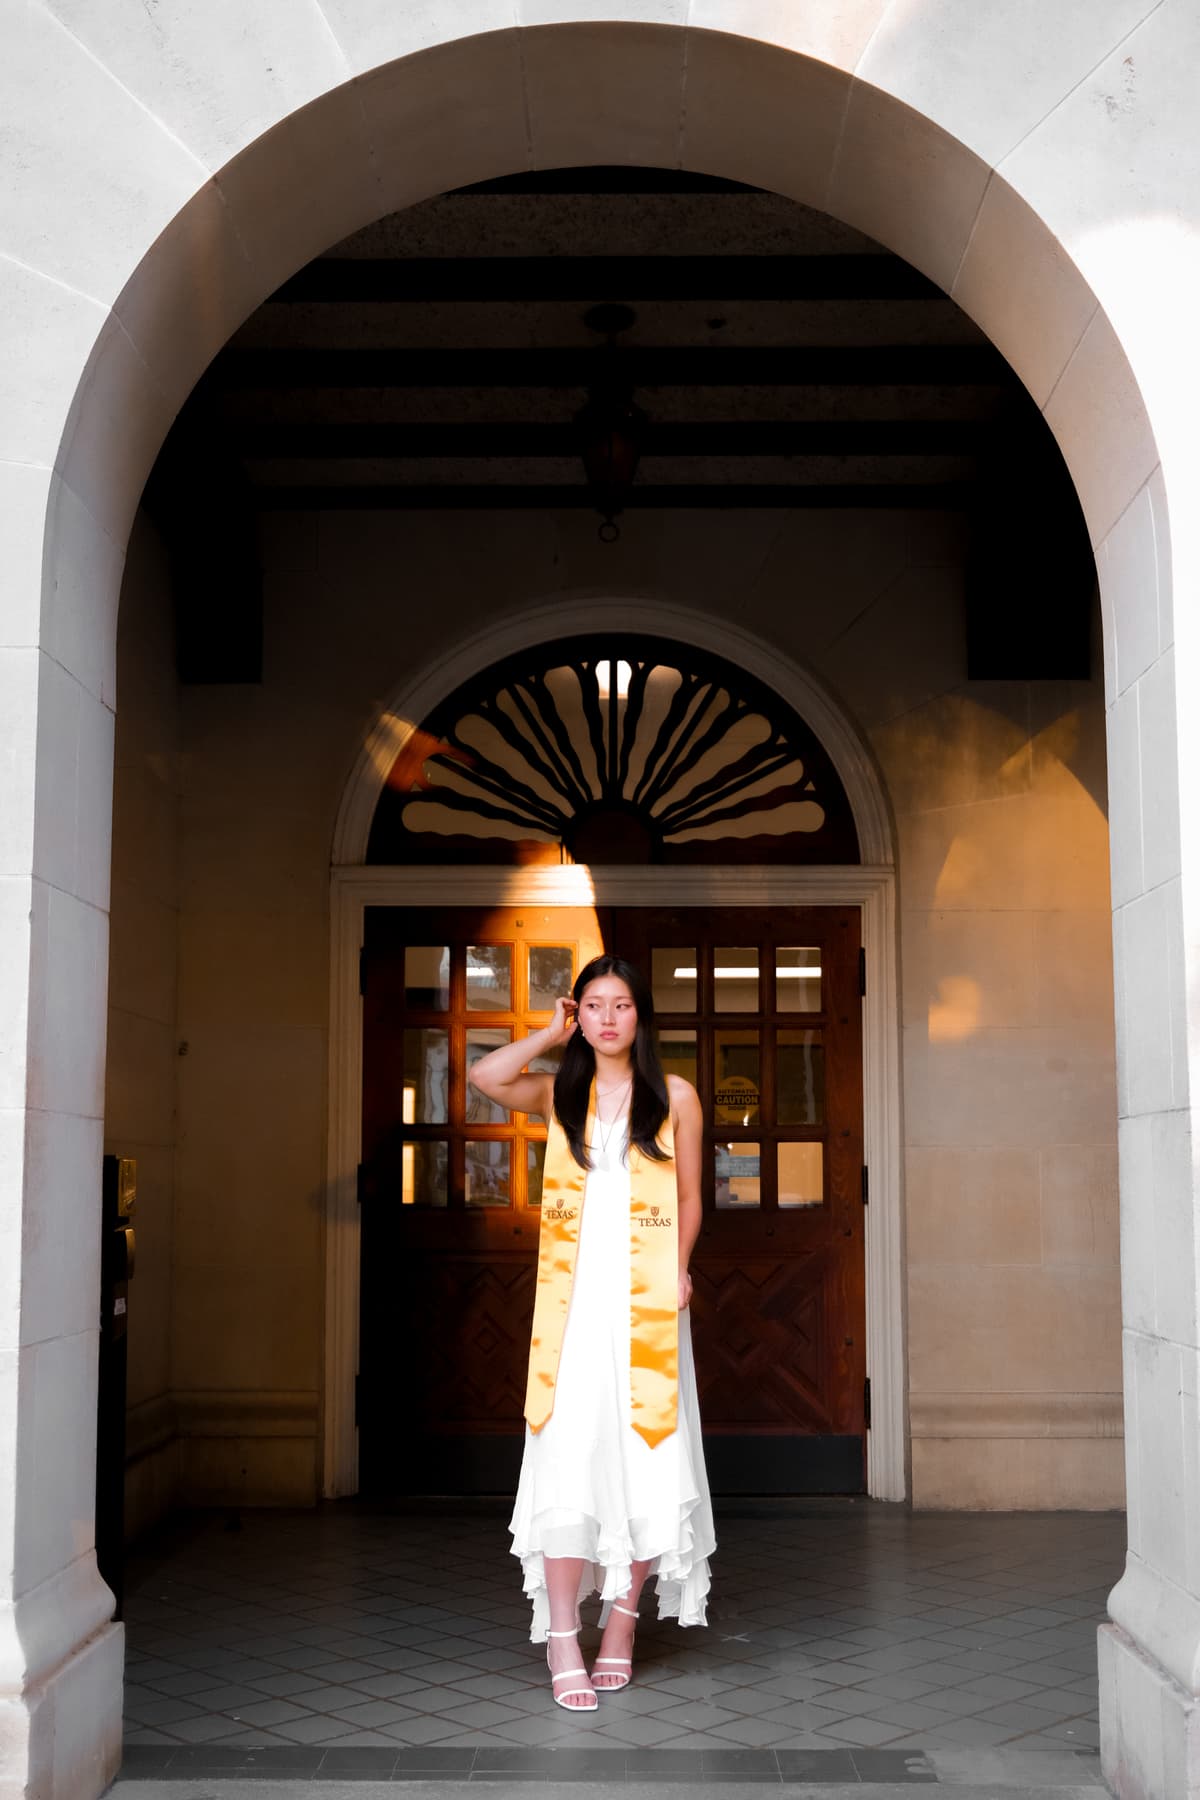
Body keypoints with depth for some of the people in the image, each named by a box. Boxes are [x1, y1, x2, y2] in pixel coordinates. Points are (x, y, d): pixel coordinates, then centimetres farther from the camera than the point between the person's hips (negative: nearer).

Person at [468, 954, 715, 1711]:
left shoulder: (675, 1096, 6)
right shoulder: (559, 1094, 8)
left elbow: (689, 1198, 7)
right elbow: (485, 1077, -11)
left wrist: (679, 1271, -7)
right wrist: (552, 1034, 0)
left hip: (647, 1298, 0)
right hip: (573, 1295, 0)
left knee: (644, 1456, 3)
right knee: (567, 1455, -6)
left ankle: (623, 1622, 16)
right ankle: (562, 1639, -4)